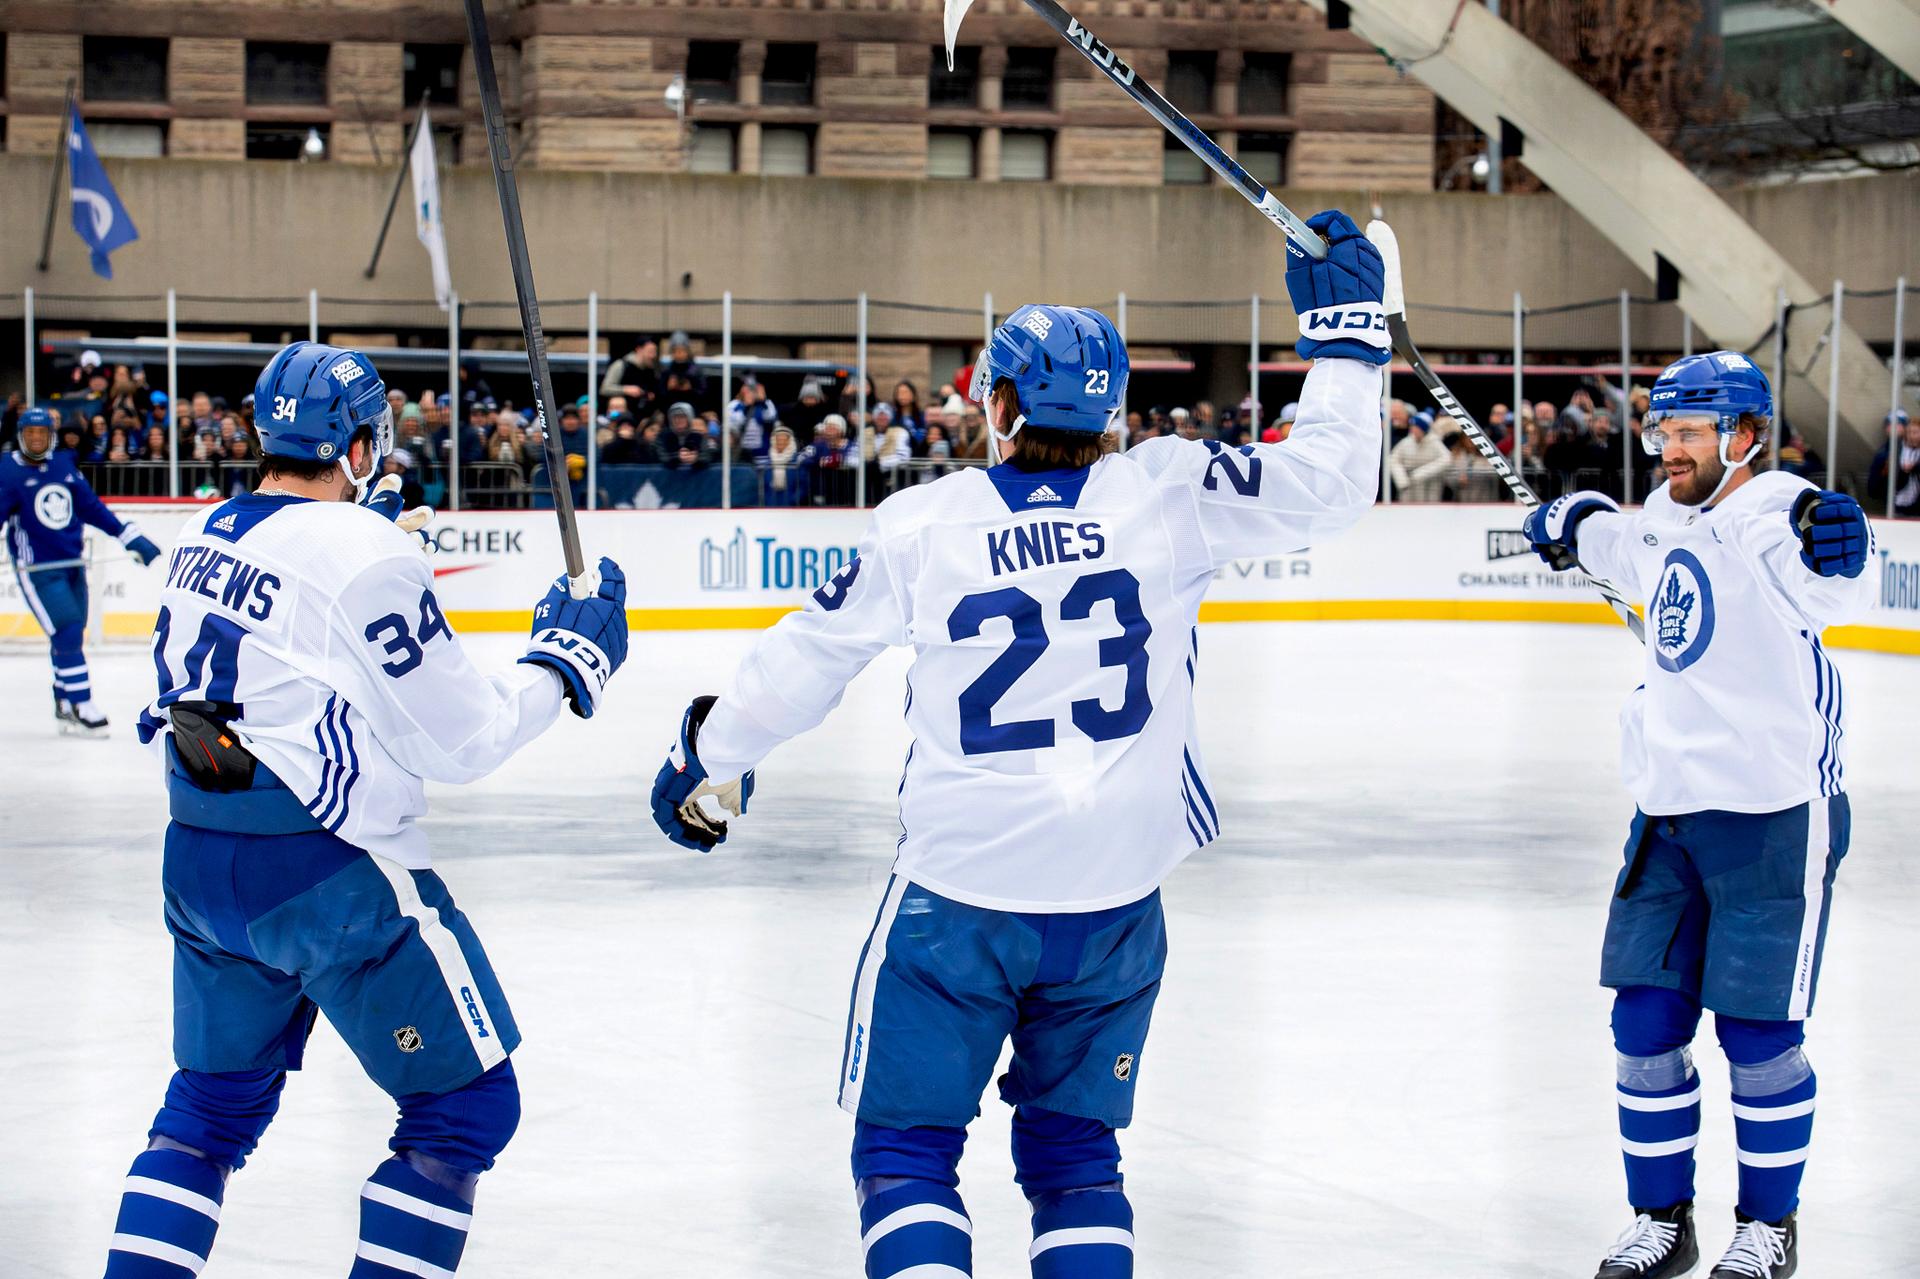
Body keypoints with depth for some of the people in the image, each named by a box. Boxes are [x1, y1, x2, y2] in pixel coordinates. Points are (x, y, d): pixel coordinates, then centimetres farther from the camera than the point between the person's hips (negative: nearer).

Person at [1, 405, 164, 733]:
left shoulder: (64, 466, 8)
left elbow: (92, 508, 15)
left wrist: (129, 535, 14)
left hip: (72, 566, 6)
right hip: (37, 570, -6)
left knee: (71, 637, 12)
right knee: (68, 634, -15)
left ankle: (64, 705, 26)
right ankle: (80, 706, -8)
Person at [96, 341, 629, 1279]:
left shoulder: (203, 535, 5)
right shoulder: (365, 556, -17)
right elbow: (461, 739, -13)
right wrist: (565, 657, -1)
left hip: (201, 871, 8)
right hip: (327, 878, -8)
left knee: (216, 1102, 23)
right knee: (466, 1106, 6)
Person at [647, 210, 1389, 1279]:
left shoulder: (922, 525, -5)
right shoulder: (1168, 492, -6)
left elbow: (804, 662, 4)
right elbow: (1330, 480, -3)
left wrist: (709, 759, 21)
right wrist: (1347, 334, 9)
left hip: (960, 894, -2)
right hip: (1115, 904, 3)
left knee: (905, 1142, 10)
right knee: (1074, 1150, 18)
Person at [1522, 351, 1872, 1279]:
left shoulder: (1774, 513, -16)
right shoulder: (1665, 518, 9)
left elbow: (1830, 595, -39)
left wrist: (1833, 555, -58)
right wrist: (1577, 522, 43)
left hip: (1775, 815, -7)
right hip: (1670, 810, 7)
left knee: (1758, 1032, -1)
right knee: (1646, 1023, 6)